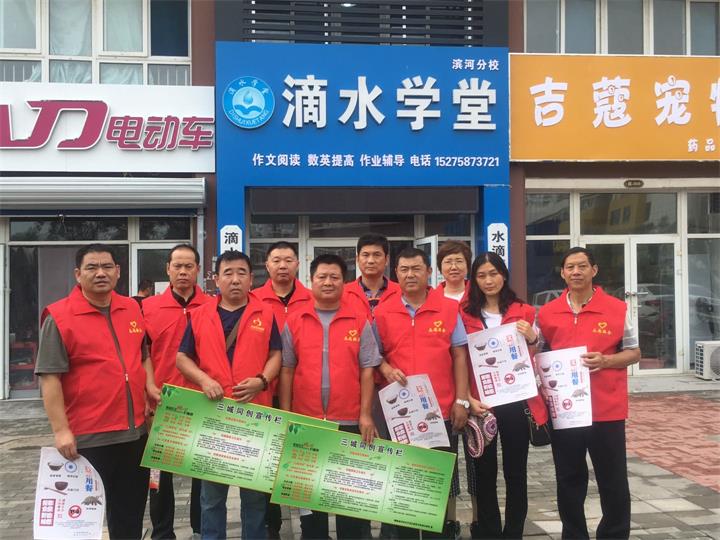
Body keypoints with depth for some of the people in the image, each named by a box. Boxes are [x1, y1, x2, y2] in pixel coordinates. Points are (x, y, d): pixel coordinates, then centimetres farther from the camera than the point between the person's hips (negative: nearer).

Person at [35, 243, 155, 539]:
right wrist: (60, 430, -18)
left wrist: (150, 386, 5)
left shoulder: (132, 308, 7)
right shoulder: (59, 317, -11)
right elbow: (50, 378, -14)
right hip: (88, 437, -5)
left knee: (130, 512, 17)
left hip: (135, 431, 6)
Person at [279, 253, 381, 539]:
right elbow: (286, 370, 4)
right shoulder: (294, 322, 3)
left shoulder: (360, 321, 0)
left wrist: (365, 415, -6)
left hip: (350, 421, -1)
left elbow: (367, 370, 0)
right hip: (305, 420, 1)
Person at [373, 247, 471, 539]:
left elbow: (459, 355, 2)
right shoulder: (382, 312, 2)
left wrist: (461, 400, -4)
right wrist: (386, 369, -13)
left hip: (441, 409, 0)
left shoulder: (449, 308, 1)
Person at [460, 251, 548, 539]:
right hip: (479, 403, -1)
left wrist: (532, 339, -11)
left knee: (516, 472, 7)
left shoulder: (524, 312, 6)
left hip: (516, 402, 1)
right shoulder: (464, 314, 2)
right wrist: (467, 398, -11)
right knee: (483, 472, 7)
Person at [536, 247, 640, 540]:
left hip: (607, 409, -2)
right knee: (569, 480, 13)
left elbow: (634, 352, 2)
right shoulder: (547, 313, 4)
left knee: (613, 481, 6)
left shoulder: (618, 309, -2)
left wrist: (605, 361, -15)